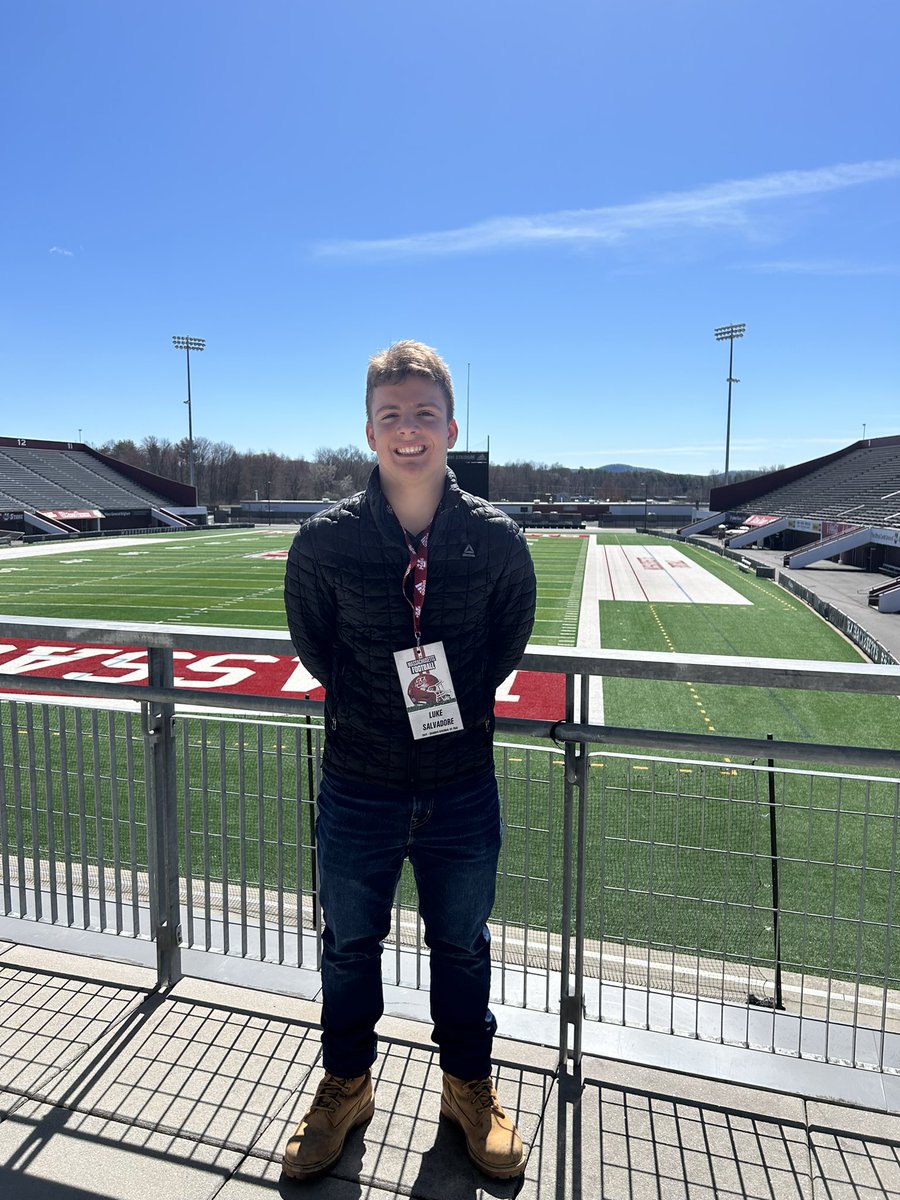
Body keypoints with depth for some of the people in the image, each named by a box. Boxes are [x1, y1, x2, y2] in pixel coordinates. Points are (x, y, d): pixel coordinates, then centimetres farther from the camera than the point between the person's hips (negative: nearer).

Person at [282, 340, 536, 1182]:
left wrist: (458, 694, -3)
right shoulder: (325, 540, -11)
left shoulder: (495, 538, -9)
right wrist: (371, 704, -1)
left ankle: (468, 1088, 48)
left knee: (461, 947, 20)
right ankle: (346, 1086, 49)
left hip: (462, 790, 0)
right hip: (359, 789, 0)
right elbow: (312, 640, 4)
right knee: (349, 946, 20)